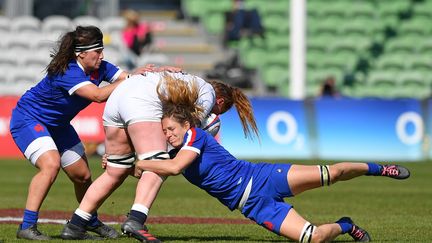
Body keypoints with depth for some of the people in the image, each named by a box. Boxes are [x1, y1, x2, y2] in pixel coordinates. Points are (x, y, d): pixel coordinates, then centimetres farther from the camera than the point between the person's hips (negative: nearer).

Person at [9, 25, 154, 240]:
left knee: (82, 175, 12)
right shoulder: (67, 72, -33)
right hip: (28, 118, -8)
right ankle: (27, 227, -29)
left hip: (56, 124, 9)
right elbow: (98, 95, -42)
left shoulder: (99, 68, -9)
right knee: (51, 164, -31)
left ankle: (91, 221, 38)